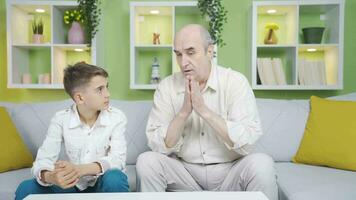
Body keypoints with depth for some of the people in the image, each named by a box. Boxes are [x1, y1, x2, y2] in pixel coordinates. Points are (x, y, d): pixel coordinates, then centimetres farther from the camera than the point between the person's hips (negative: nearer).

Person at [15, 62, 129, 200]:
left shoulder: (117, 117, -11)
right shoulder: (60, 119, -7)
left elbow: (117, 159, -21)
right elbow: (43, 160, -14)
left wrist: (81, 169, -38)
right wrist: (49, 177, -39)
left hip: (103, 183, -1)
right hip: (72, 184, 1)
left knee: (114, 178, -34)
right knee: (26, 189, -20)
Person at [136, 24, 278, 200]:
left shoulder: (235, 81, -10)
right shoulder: (166, 87, -4)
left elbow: (247, 143, -19)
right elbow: (158, 146, -10)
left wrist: (204, 110, -25)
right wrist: (184, 112, -23)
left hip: (230, 171, -1)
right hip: (184, 171, 2)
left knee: (261, 164, -28)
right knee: (146, 161, -22)